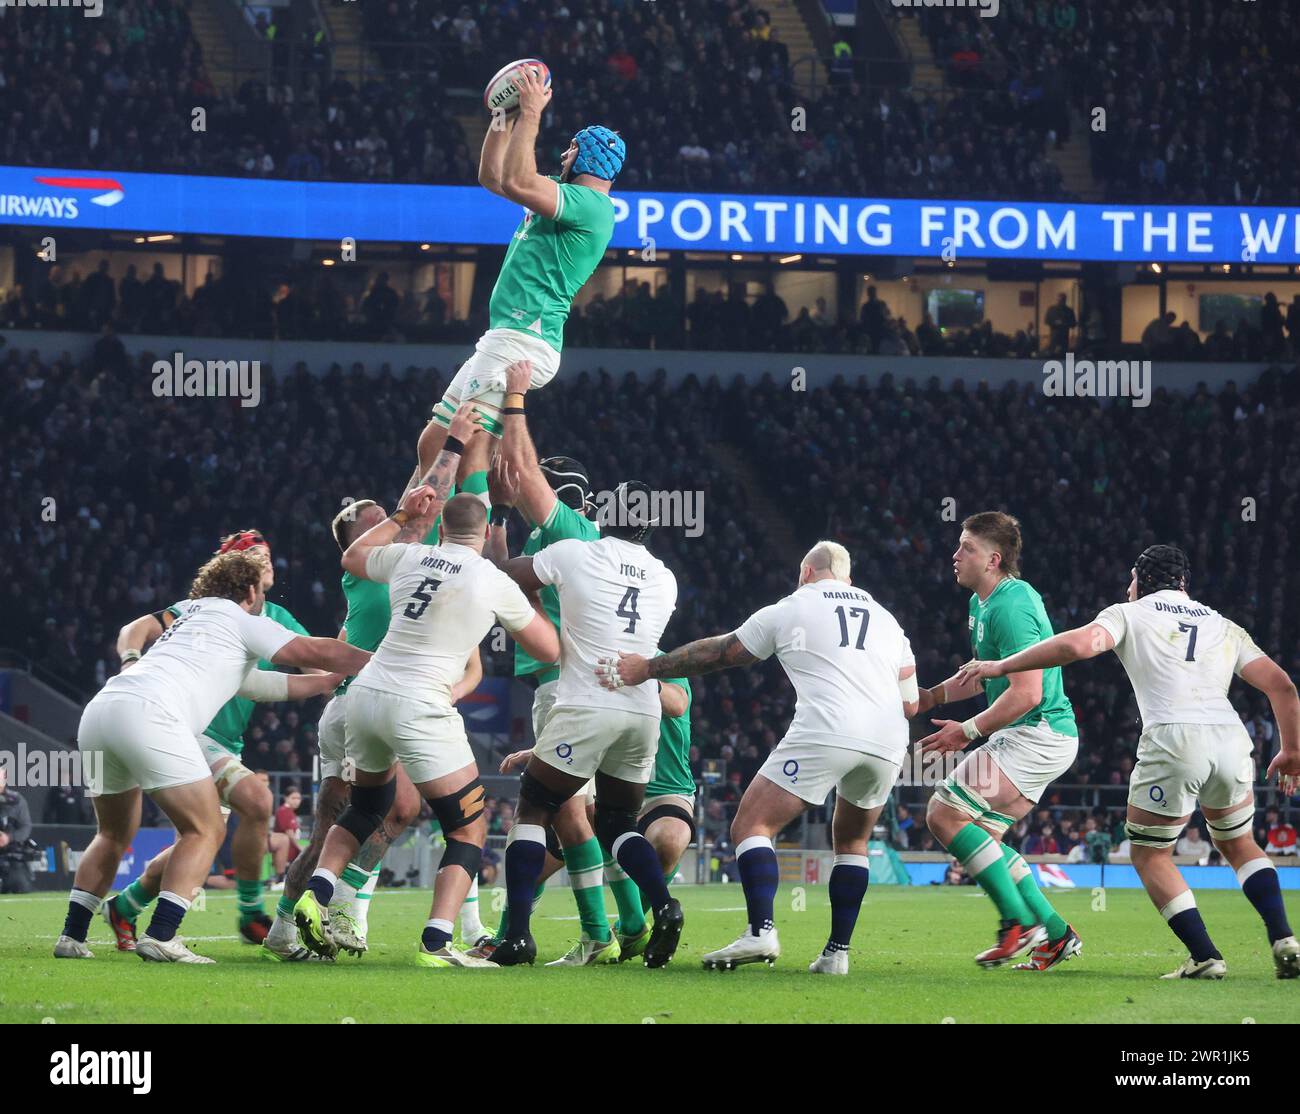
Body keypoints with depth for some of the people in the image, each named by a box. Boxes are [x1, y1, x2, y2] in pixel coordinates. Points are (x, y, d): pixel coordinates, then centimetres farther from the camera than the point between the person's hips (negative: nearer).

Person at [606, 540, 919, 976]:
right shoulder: (886, 618, 26)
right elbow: (910, 703, 23)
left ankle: (761, 931, -21)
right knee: (852, 841, 24)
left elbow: (719, 652, 20)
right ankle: (837, 952, 13)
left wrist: (646, 668, 28)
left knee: (752, 825, -1)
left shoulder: (790, 609, 15)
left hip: (825, 731, -5)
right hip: (888, 744, 5)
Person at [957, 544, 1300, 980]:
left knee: (1149, 855, 14)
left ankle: (1204, 956, 2)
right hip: (1231, 739, 4)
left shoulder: (1130, 614, 14)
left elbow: (1079, 644, -6)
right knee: (1238, 844, 26)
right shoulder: (1225, 628, 25)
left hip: (1173, 739, -4)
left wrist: (1000, 666, 1)